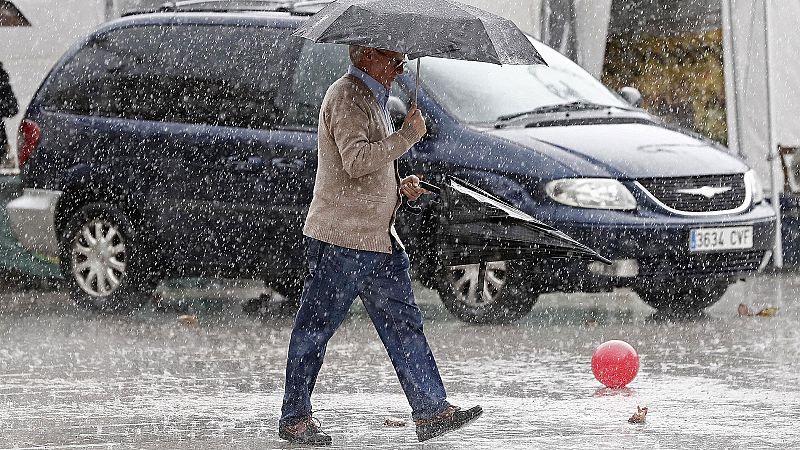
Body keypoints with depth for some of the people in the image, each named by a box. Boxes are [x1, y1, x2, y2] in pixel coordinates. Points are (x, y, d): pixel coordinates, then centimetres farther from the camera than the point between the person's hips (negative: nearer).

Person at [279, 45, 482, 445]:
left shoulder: (372, 99, 20)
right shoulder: (346, 97, -11)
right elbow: (355, 160, -25)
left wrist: (400, 187, 13)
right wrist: (408, 135, -19)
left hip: (378, 239, 10)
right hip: (340, 238, -10)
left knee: (404, 325, 5)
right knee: (315, 327, -2)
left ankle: (431, 410, 5)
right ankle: (294, 418, 4)